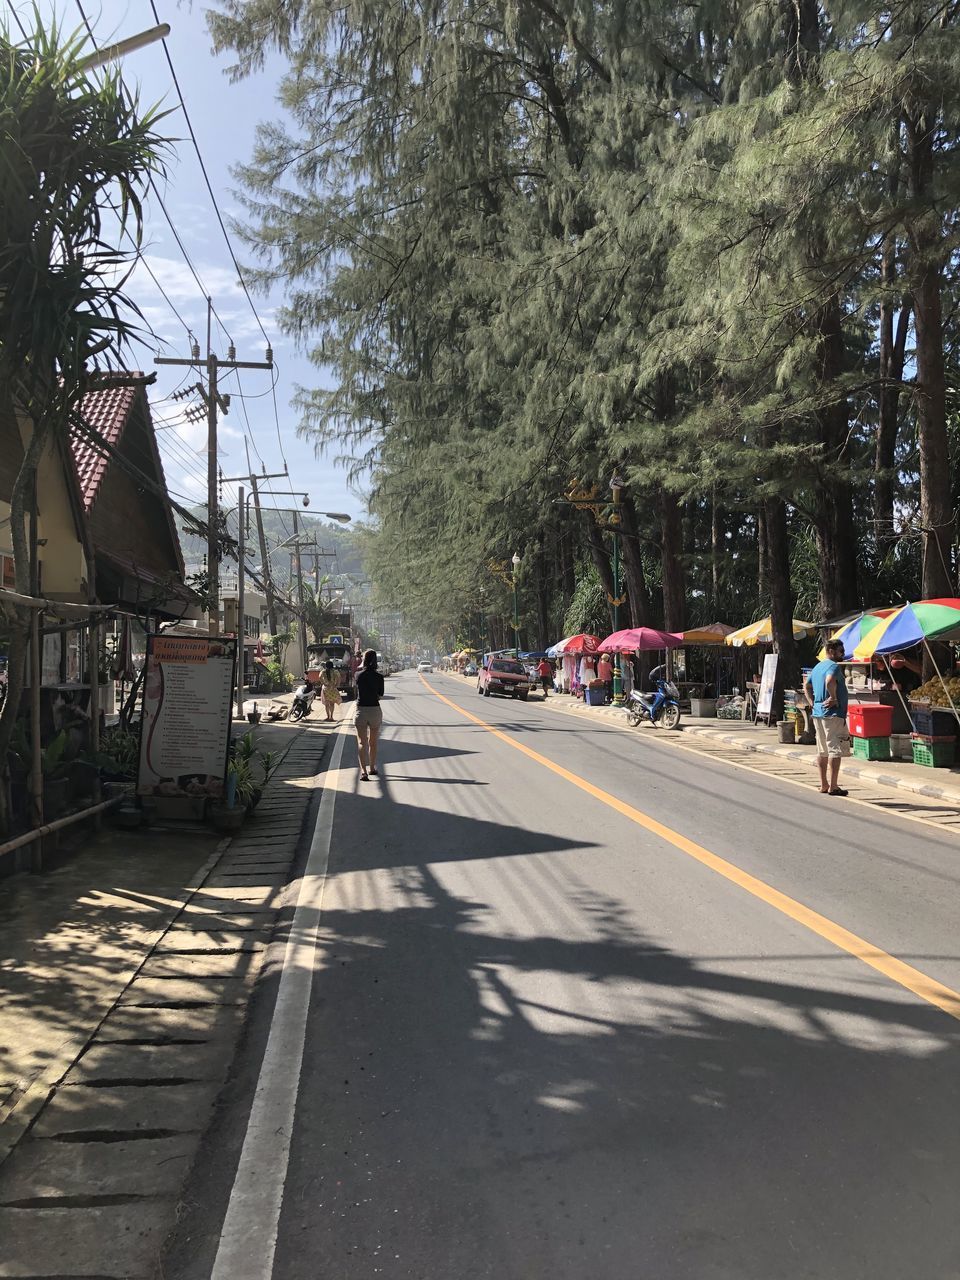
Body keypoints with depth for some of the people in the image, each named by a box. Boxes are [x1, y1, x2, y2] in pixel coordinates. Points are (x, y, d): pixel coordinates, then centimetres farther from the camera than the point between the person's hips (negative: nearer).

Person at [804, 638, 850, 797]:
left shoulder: (817, 667, 17)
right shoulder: (833, 666, -12)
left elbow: (806, 686, 25)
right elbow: (829, 681, -33)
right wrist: (834, 697, -20)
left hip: (818, 713, 9)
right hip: (833, 714, -9)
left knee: (822, 751, 13)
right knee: (835, 750, -5)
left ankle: (823, 785, 18)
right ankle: (833, 786, -4)